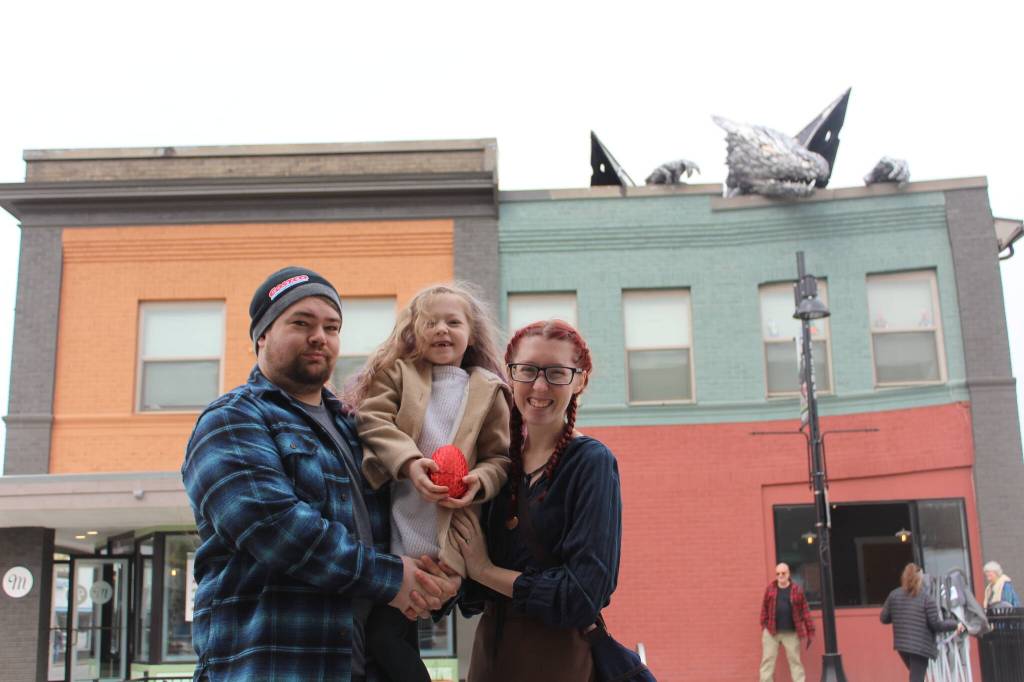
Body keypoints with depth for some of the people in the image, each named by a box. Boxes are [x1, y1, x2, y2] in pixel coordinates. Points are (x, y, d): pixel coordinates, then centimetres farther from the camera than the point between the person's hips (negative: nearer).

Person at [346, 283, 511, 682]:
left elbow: (500, 457, 10)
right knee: (381, 629, -4)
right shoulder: (396, 373, 11)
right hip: (382, 527, 1)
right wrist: (409, 461, -21)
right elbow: (372, 421, -5)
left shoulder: (488, 391, 11)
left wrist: (479, 481, -12)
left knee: (387, 634, -3)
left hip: (436, 545, -1)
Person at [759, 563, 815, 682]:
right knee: (768, 660, 3)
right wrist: (764, 625, 2)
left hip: (791, 632, -1)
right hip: (771, 631, 1)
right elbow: (764, 608, 7)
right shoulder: (770, 588, 3)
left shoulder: (797, 590, -2)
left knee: (795, 660, 6)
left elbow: (805, 611, -1)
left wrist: (810, 631, -4)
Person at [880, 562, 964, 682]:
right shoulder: (927, 598, -9)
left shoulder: (894, 595, 3)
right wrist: (955, 624, 5)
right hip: (921, 646, -4)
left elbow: (884, 618, 6)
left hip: (901, 645, 5)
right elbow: (936, 624, -10)